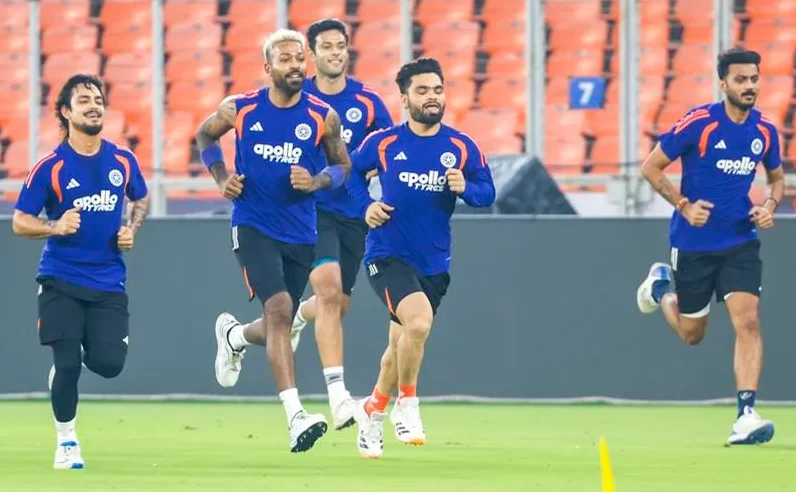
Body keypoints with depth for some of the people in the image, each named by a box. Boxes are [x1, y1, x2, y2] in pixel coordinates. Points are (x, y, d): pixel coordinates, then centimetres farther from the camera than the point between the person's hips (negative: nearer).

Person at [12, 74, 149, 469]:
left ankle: (81, 353, 30)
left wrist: (132, 229, 3)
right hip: (61, 280, -3)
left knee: (109, 364, -8)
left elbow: (140, 199, 23)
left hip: (109, 283, 3)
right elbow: (20, 222, -4)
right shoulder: (49, 167, -7)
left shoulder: (123, 161, 3)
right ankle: (66, 440, 12)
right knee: (67, 363, -10)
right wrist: (56, 227, -23)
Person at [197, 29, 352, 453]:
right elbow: (205, 135, 16)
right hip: (252, 225, -3)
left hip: (300, 234, 3)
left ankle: (233, 334, 53)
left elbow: (342, 165, 10)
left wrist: (316, 182, -11)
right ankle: (296, 418, -27)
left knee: (277, 327, 14)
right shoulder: (239, 109, -4)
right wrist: (221, 177, 0)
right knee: (279, 309, -23)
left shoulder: (323, 118, -4)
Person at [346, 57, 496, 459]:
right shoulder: (383, 143, -5)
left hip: (434, 263, 4)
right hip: (388, 255, -4)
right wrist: (365, 205, -3)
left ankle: (372, 410, 39)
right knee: (419, 320, -28)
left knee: (401, 344, 15)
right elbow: (352, 170, 12)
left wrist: (465, 188, -18)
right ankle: (407, 405, -10)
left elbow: (488, 191, 3)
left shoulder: (461, 147, -2)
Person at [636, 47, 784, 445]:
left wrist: (770, 206, -3)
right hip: (693, 244, -2)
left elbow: (776, 178, 17)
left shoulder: (765, 131, -1)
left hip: (740, 243, 2)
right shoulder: (699, 123, -14)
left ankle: (746, 415, -18)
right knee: (692, 334, 12)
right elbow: (651, 167, -7)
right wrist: (684, 205, -17)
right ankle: (661, 286, 45)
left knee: (747, 321, -17)